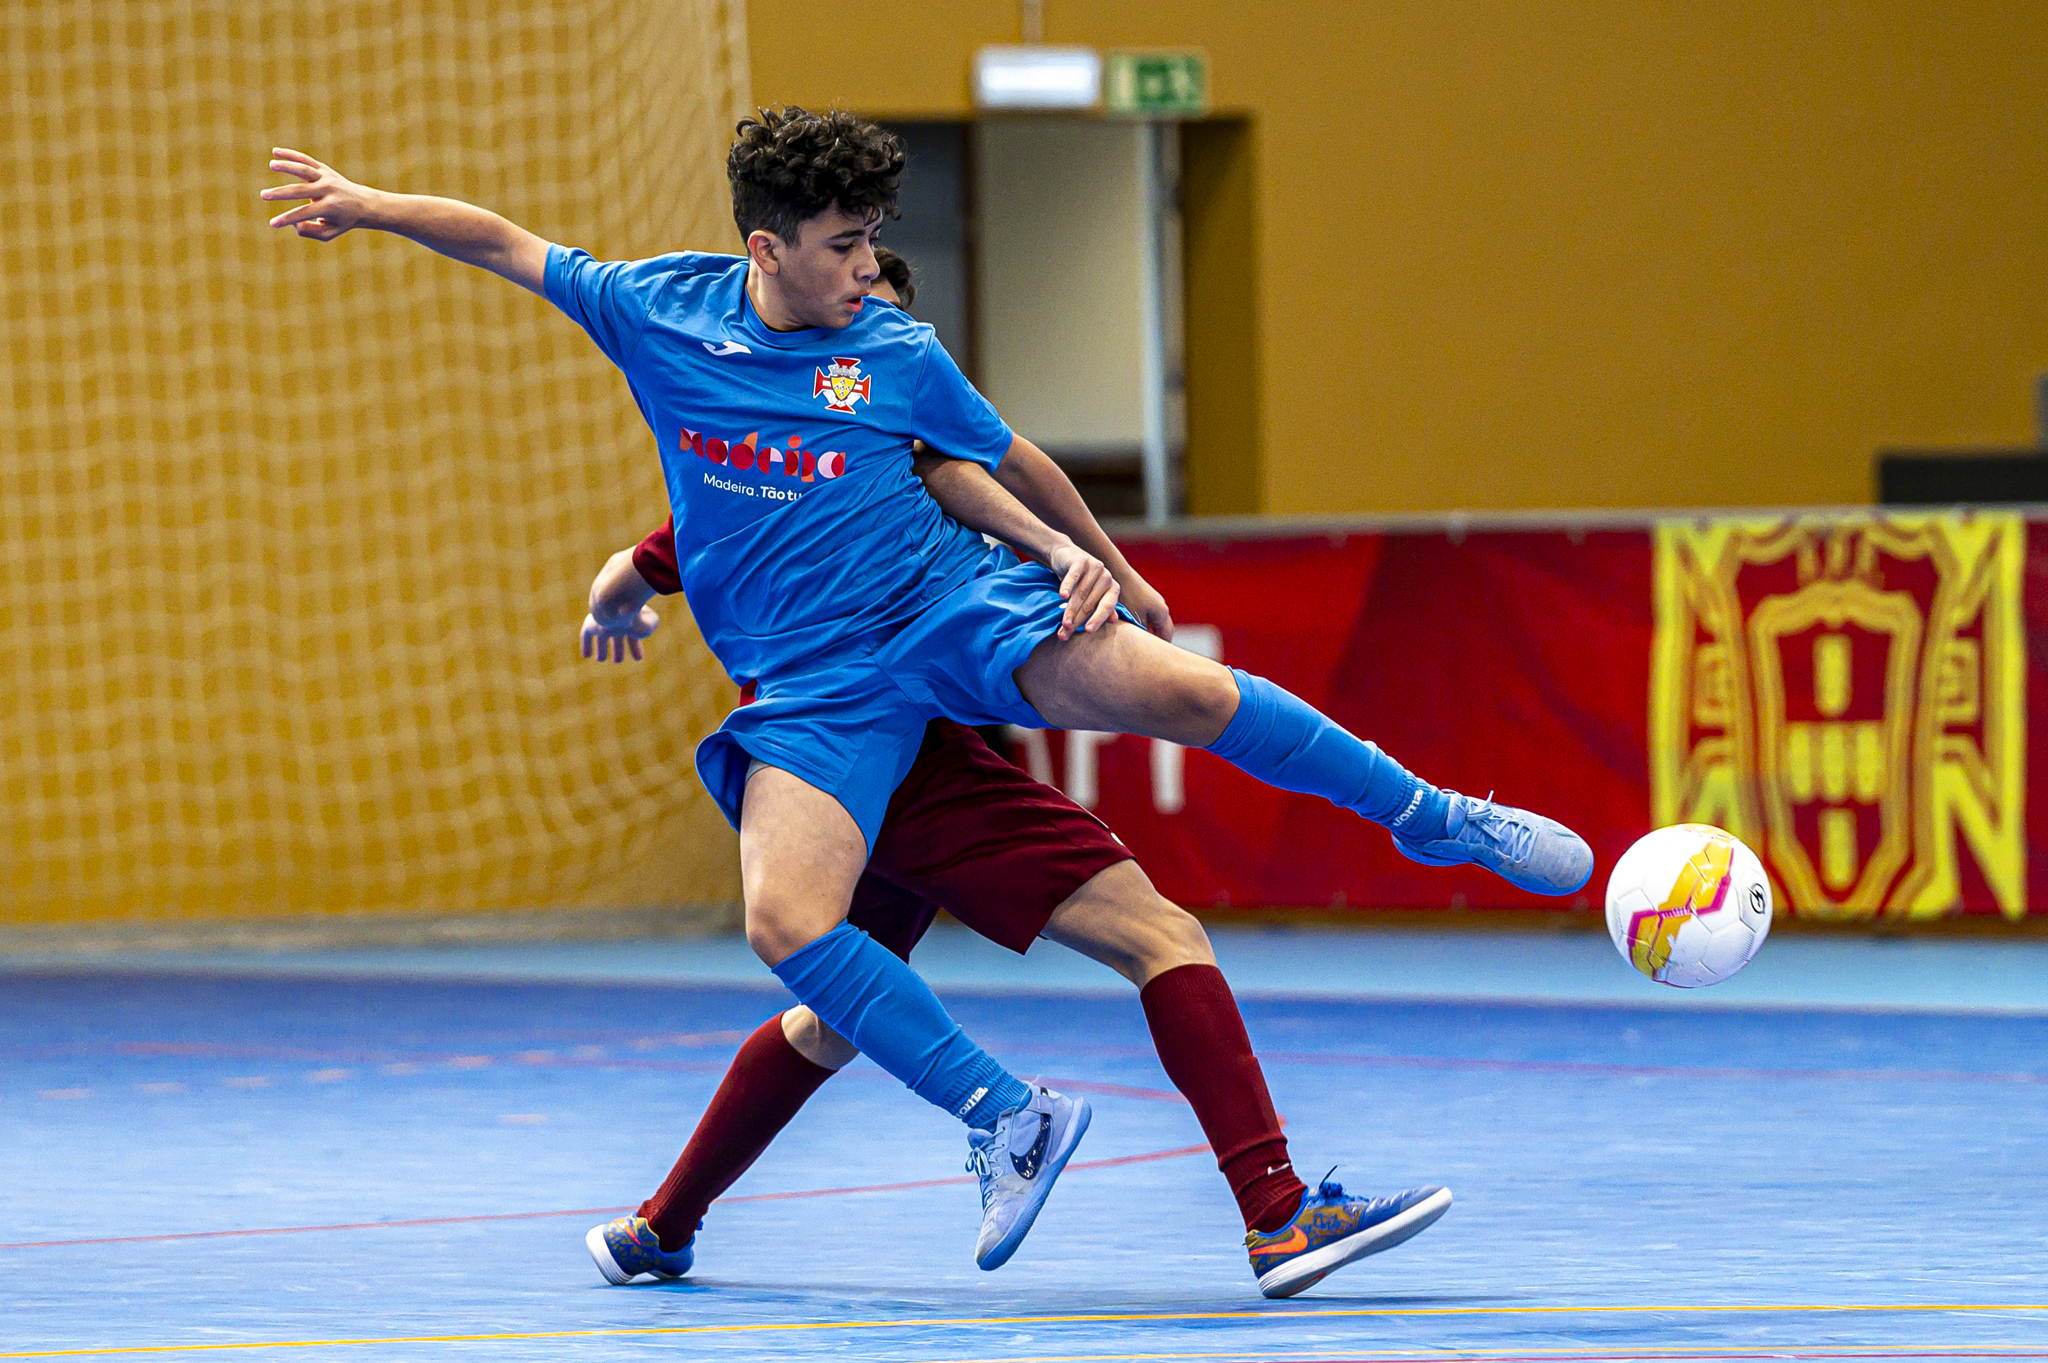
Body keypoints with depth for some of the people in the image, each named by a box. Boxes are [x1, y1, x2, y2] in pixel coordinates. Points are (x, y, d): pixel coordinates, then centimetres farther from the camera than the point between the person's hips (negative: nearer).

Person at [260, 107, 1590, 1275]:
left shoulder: (899, 355, -1)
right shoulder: (659, 309, -1)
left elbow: (1008, 465, 16)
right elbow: (505, 244, 12)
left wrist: (1108, 563, 27)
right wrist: (367, 201, 6)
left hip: (951, 604, -1)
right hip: (812, 683, 1)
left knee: (1186, 693, -24)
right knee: (785, 921, -23)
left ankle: (1435, 818, -3)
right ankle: (1013, 1120, -11)